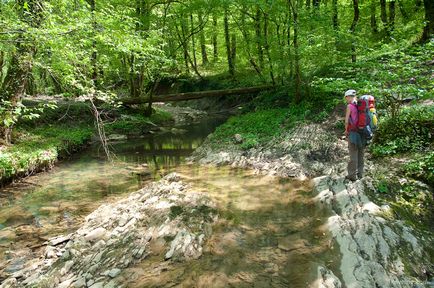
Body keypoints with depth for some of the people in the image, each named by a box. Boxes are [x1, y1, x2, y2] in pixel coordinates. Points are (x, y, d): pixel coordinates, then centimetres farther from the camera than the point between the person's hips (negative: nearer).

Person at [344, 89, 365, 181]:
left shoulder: (350, 106, -12)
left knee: (353, 155, -1)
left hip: (353, 133, -7)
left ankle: (352, 175, 4)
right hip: (361, 132, 7)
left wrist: (346, 130, 4)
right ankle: (360, 173, 21)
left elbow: (346, 120, -12)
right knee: (360, 154, 13)